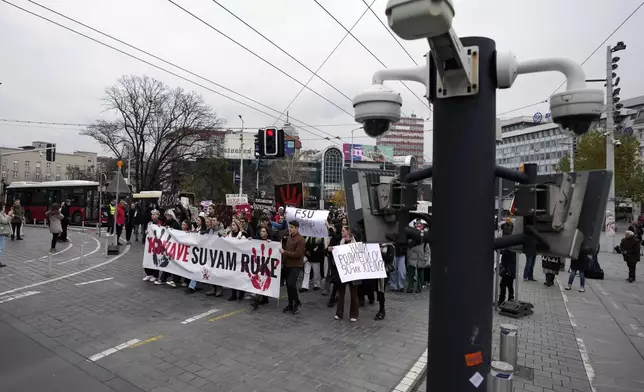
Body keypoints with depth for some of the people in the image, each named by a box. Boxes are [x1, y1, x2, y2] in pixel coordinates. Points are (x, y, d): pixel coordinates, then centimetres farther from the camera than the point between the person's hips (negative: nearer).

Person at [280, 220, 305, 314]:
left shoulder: (300, 240, -14)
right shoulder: (288, 237, 9)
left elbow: (298, 254, -20)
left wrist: (284, 252, -21)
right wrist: (283, 260, 7)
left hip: (296, 266, -7)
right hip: (287, 265, 7)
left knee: (291, 284, -14)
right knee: (288, 285, 11)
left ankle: (297, 303, 6)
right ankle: (291, 304, 25)